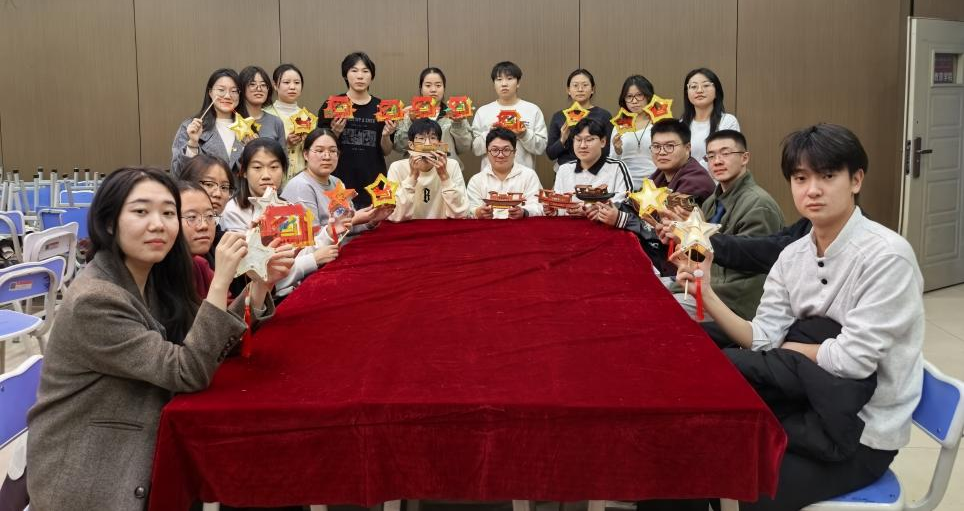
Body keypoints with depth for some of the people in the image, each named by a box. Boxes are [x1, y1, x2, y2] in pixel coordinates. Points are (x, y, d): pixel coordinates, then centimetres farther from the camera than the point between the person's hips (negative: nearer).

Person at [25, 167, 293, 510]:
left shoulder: (155, 279, 0)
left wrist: (259, 286, -12)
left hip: (141, 455, 7)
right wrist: (220, 282, -29)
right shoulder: (93, 301, -23)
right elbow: (189, 373, -23)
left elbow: (213, 346, 1)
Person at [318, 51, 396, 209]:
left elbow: (386, 152, 10)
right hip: (340, 180, -1)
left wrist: (386, 136, -8)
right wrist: (335, 133, -13)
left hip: (373, 182, 2)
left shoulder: (381, 107, 6)